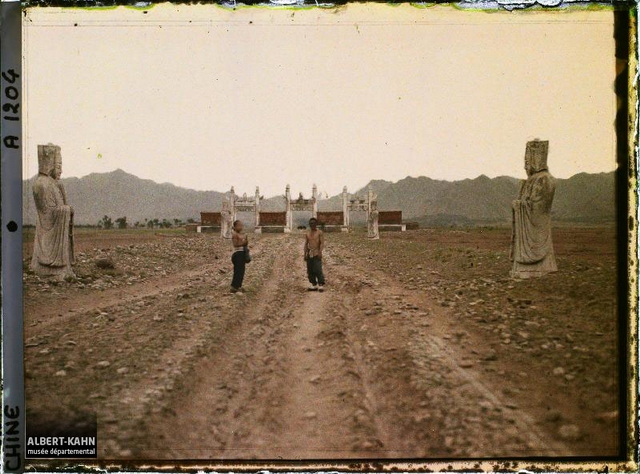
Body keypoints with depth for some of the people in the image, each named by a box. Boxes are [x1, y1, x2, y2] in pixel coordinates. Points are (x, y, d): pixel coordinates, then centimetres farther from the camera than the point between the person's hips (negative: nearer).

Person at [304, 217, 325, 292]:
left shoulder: (319, 232, -1)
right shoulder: (307, 233, 14)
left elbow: (322, 243, -7)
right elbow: (306, 244, 15)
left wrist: (320, 252, -18)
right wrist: (305, 254, 7)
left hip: (316, 254, -5)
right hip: (309, 254, 5)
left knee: (318, 270, -14)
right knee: (310, 270, 5)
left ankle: (321, 285, -11)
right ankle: (314, 285, 12)